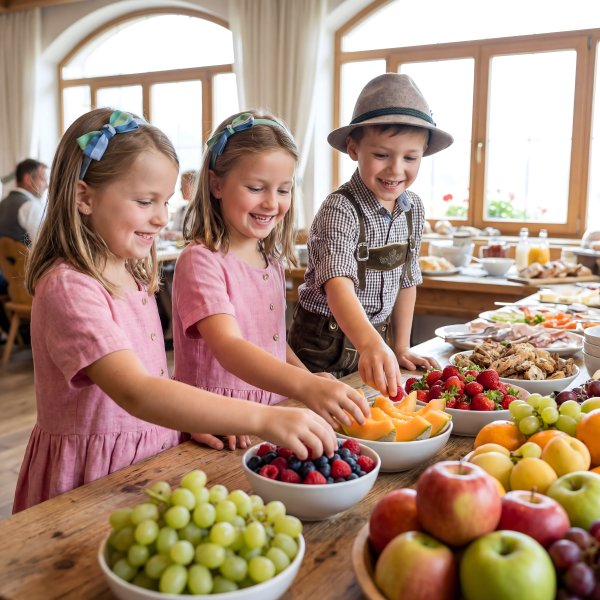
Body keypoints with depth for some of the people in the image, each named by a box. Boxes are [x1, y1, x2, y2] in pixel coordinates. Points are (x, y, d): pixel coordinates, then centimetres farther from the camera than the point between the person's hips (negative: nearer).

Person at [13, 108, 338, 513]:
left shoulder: (134, 275, 7)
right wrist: (264, 419, -39)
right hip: (91, 479, -6)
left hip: (151, 459, 7)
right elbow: (135, 393, -32)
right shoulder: (68, 287, -19)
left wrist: (196, 421, -5)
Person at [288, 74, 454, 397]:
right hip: (324, 344, -6)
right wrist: (370, 343, -53)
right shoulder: (339, 209, -23)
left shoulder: (414, 209, -1)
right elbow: (338, 285, -37)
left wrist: (400, 347, 9)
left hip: (374, 338, 6)